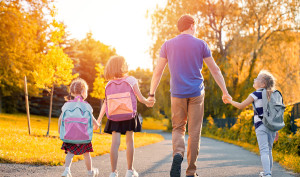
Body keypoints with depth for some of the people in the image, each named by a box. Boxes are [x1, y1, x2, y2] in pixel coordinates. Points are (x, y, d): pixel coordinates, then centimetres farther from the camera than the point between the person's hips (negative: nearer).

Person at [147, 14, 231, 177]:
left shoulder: (168, 45, 4)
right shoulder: (200, 44, 1)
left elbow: (157, 72, 3)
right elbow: (215, 69, 1)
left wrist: (151, 94, 10)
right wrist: (225, 92, 7)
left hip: (177, 95, 1)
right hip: (196, 93, -1)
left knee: (178, 129, 12)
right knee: (194, 132, 4)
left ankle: (178, 153, -19)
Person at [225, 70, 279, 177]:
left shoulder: (256, 94, -4)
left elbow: (241, 106, -2)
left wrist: (230, 101, 15)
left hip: (261, 126, -6)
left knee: (264, 150, -10)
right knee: (269, 150, 17)